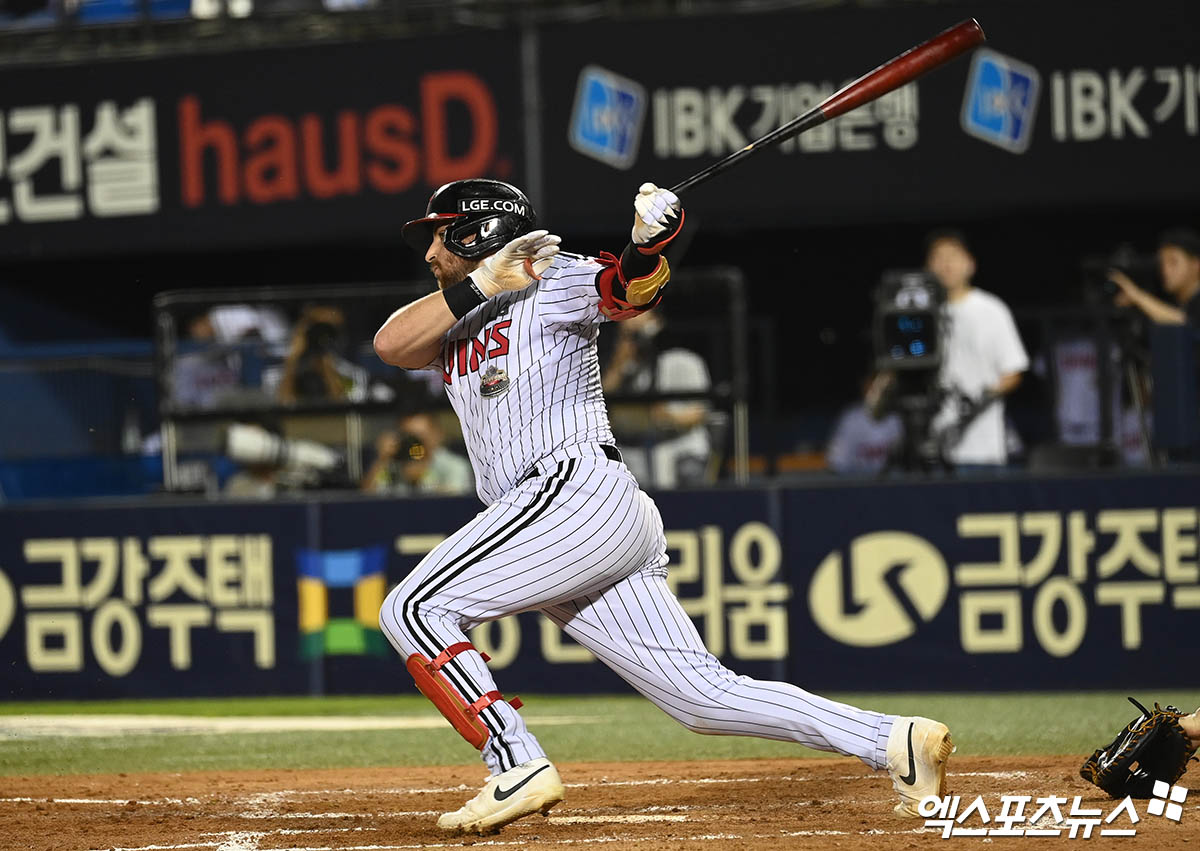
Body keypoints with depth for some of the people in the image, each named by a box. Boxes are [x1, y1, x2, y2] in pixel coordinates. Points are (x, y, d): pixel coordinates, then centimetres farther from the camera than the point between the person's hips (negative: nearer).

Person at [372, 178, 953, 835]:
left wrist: (648, 243, -36)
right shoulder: (452, 325, 27)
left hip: (577, 491, -8)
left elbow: (630, 291, -14)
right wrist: (480, 285, -2)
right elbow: (389, 345, 9)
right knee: (701, 697, -1)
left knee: (413, 610, -12)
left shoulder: (554, 284, 5)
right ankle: (894, 741, -7)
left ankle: (518, 767, -18)